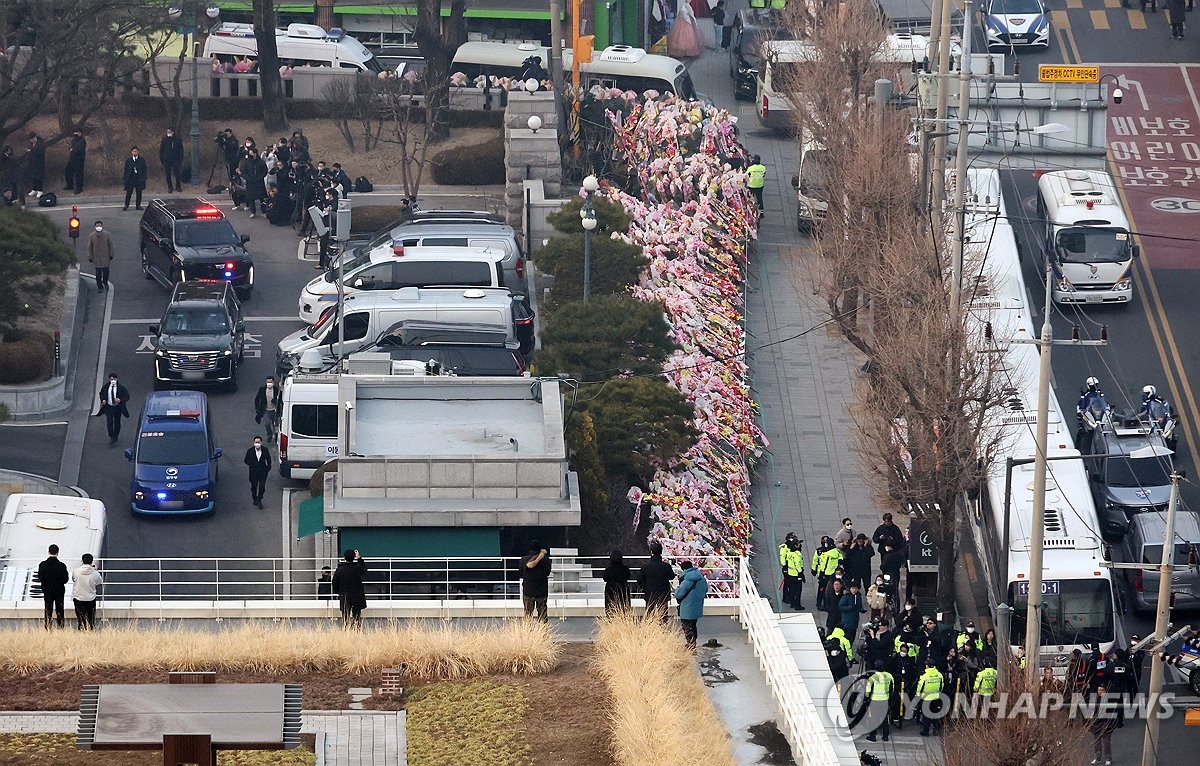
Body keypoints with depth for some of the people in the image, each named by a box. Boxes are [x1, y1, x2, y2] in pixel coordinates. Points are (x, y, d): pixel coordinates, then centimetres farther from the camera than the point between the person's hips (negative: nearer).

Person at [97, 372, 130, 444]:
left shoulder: (121, 388, -10)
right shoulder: (105, 387, -2)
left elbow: (127, 396, -6)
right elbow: (101, 394, 15)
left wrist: (120, 400, -23)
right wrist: (103, 400, -4)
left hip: (117, 408, -1)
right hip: (108, 407, 1)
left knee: (117, 422, 11)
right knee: (109, 422, -8)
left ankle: (115, 436, 29)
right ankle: (111, 437, 1)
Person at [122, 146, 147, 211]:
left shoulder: (142, 160, 3)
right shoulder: (128, 160, 4)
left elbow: (144, 169, 5)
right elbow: (126, 170, 7)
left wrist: (143, 178, -3)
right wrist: (125, 178, 1)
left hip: (139, 178, 0)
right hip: (130, 178, 0)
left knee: (139, 192, 4)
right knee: (129, 192, -1)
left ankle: (138, 205, 14)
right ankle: (126, 205, 9)